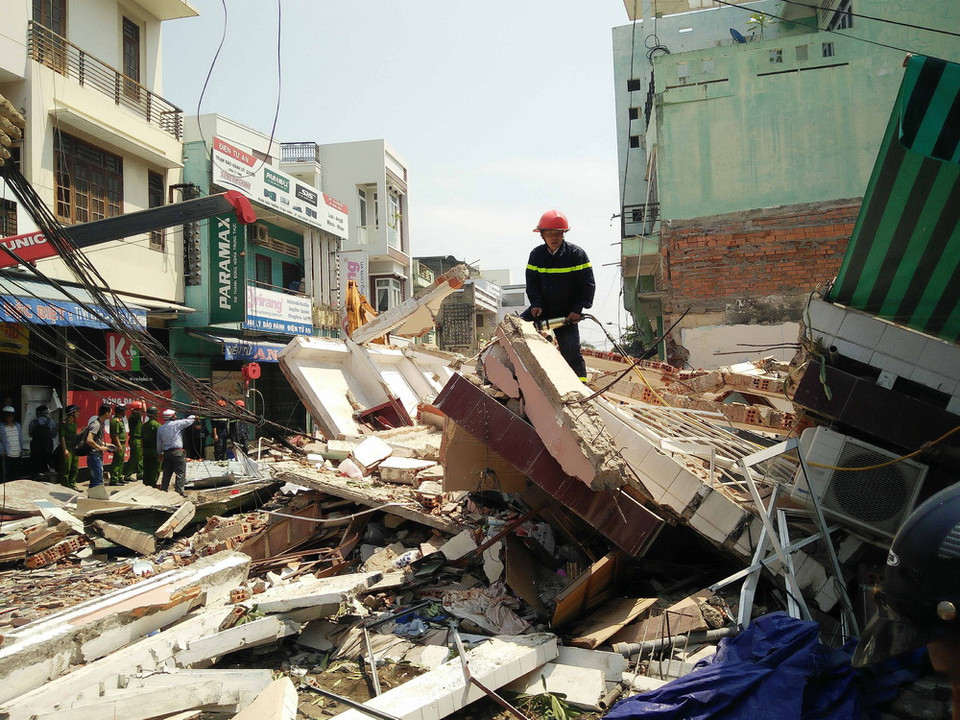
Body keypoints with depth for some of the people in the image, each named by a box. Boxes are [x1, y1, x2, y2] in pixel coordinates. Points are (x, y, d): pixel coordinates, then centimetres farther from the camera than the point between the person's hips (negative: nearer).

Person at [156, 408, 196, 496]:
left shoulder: (160, 428, 9)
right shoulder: (176, 424, -9)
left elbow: (159, 443, 14)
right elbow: (188, 421, -3)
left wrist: (160, 453, 24)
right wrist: (194, 416, 17)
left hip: (166, 452, 6)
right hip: (177, 452, -6)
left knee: (167, 472, 15)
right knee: (180, 473, -2)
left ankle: (163, 489, 19)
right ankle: (180, 491, -4)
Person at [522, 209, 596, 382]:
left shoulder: (576, 254, -8)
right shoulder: (536, 254, 2)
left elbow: (587, 285, -7)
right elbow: (532, 283, 4)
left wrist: (577, 309, -16)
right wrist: (537, 304, -13)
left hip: (567, 313, -3)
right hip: (542, 308, 4)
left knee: (571, 351, -9)